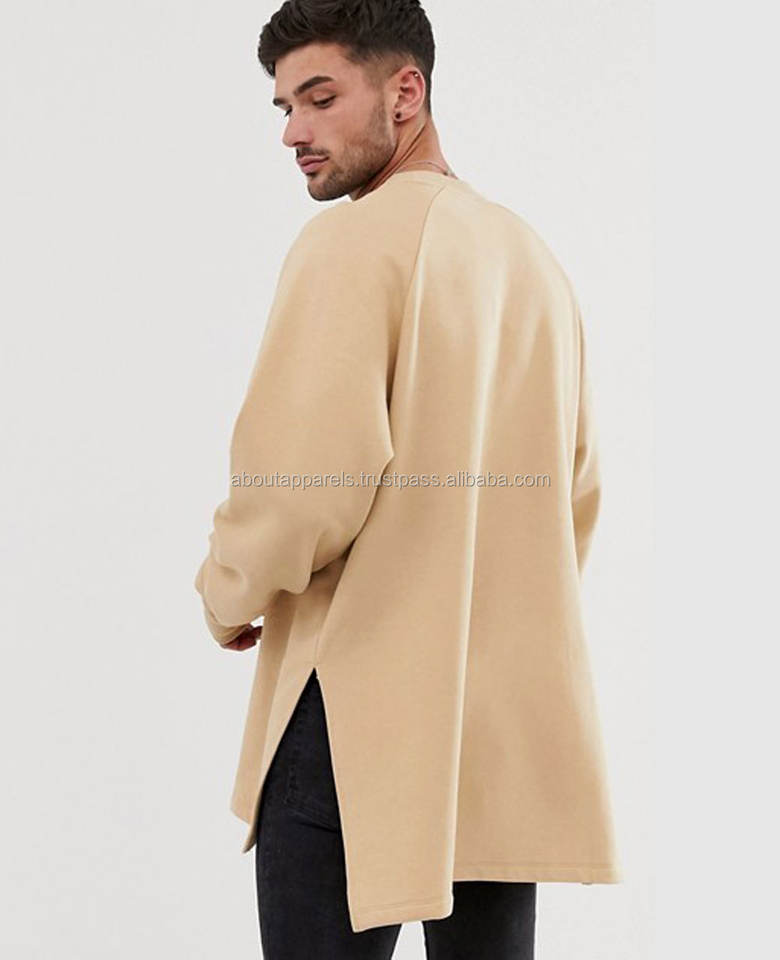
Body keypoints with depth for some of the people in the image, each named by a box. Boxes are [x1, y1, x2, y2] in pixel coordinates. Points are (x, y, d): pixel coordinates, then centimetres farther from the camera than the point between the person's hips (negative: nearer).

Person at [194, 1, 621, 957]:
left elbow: (302, 477, -19)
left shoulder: (352, 240, -10)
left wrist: (228, 595, -1)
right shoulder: (532, 254, 15)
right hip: (518, 716, 8)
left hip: (365, 706, -7)